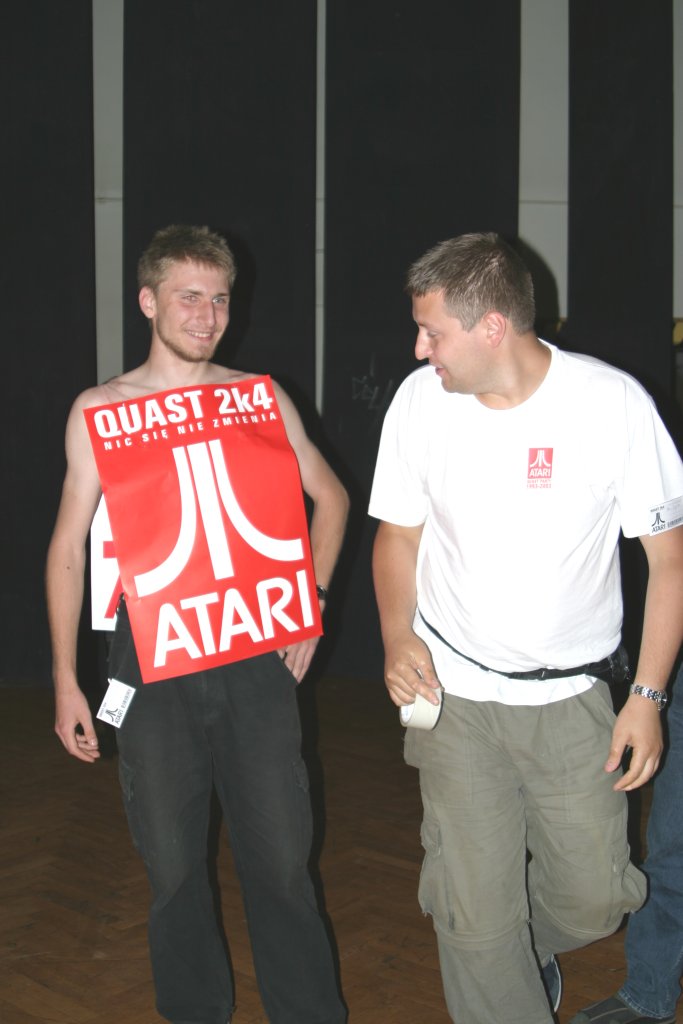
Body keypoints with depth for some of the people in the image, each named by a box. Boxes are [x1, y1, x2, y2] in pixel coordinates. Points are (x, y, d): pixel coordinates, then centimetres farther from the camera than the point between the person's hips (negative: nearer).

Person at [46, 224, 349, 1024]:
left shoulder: (259, 398, 4)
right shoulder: (100, 409, 0)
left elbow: (329, 496, 16)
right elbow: (68, 548, 3)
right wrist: (65, 679, 0)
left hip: (255, 654, 1)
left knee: (281, 854, 7)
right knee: (173, 862, 11)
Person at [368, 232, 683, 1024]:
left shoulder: (613, 402, -14)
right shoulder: (420, 400, -7)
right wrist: (398, 634, -11)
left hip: (574, 697, 0)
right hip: (453, 692, 1)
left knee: (594, 899, 8)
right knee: (475, 914, 2)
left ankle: (529, 945, 44)